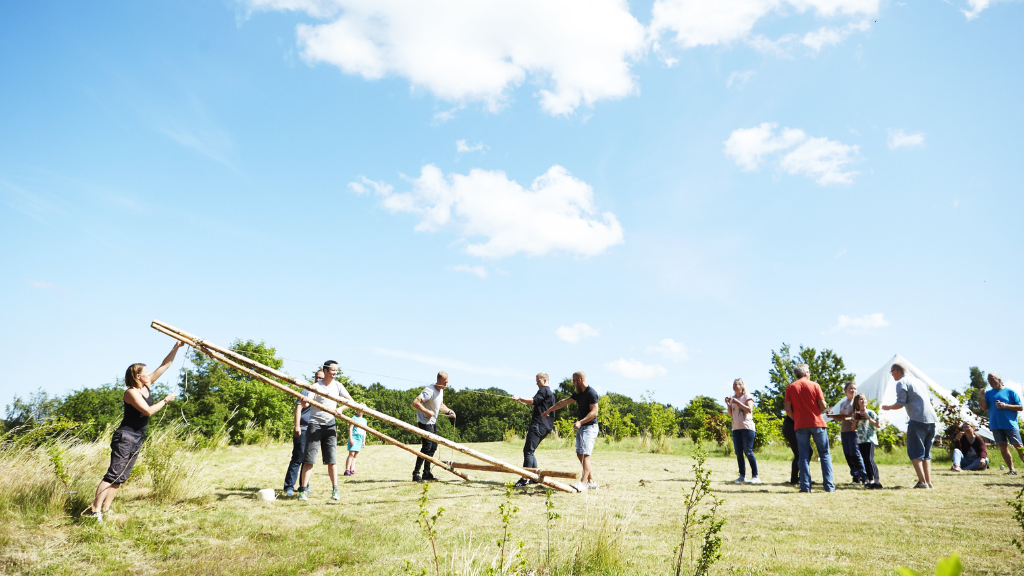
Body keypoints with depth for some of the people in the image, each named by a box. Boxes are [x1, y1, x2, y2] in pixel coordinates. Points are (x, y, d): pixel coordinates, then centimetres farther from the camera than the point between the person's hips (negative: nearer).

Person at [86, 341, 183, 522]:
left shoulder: (147, 385, 9)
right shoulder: (131, 392, -12)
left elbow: (165, 365, 10)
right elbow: (148, 411, -21)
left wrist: (176, 348, 5)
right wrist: (166, 400, -11)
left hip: (137, 439, 8)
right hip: (125, 437, -8)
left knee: (121, 477, 8)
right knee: (113, 474, -12)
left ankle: (105, 510, 11)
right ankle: (94, 510, -10)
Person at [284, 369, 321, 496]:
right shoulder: (307, 391, 1)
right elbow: (298, 408, -6)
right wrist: (297, 426, -15)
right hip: (303, 429, -5)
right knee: (298, 458, -7)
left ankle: (304, 486, 14)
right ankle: (289, 486, -3)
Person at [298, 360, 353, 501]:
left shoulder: (337, 385, 9)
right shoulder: (316, 386, -3)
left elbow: (350, 400, 6)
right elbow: (305, 404, -14)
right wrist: (304, 401, -39)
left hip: (330, 425, 3)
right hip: (315, 424, -3)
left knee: (332, 459, 1)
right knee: (309, 459, -7)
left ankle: (335, 490, 5)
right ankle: (303, 490, -2)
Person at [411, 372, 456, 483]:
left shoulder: (441, 390, 8)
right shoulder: (429, 391, -22)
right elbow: (415, 403, -29)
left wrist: (448, 411, 3)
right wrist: (427, 412, -28)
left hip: (432, 421, 10)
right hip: (424, 421, -10)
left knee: (433, 446, 12)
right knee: (427, 446, -16)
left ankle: (426, 473, 21)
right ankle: (415, 474, -11)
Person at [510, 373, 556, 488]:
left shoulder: (543, 390, -6)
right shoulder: (551, 393, 25)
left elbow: (533, 401, -20)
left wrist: (519, 399, -18)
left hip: (538, 425, -11)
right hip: (545, 426, 11)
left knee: (528, 451, -13)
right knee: (529, 451, 13)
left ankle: (525, 479, -16)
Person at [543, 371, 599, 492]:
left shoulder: (591, 393, -12)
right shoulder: (579, 393, 15)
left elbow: (594, 412, -19)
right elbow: (564, 402, 24)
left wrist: (580, 422, -25)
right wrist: (549, 410, 29)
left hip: (590, 427, -9)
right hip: (581, 428, 9)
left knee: (585, 455, -14)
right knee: (580, 454, 5)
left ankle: (583, 483, -17)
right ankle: (592, 481, 8)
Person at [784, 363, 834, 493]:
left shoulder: (790, 388, 3)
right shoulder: (814, 385, -2)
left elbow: (788, 409, -1)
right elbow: (822, 406, -5)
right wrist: (826, 407, 17)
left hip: (800, 425, 1)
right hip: (817, 423, -1)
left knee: (804, 456, 4)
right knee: (825, 454, 7)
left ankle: (805, 486, 0)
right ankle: (829, 486, 4)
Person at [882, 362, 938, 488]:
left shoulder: (902, 383, -3)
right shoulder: (920, 382, 22)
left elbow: (900, 404, -10)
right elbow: (930, 401, 24)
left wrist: (888, 407, 7)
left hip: (918, 420, -8)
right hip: (931, 420, 8)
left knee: (915, 453, -3)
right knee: (926, 453, 14)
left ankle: (922, 482, -10)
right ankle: (928, 481, 9)